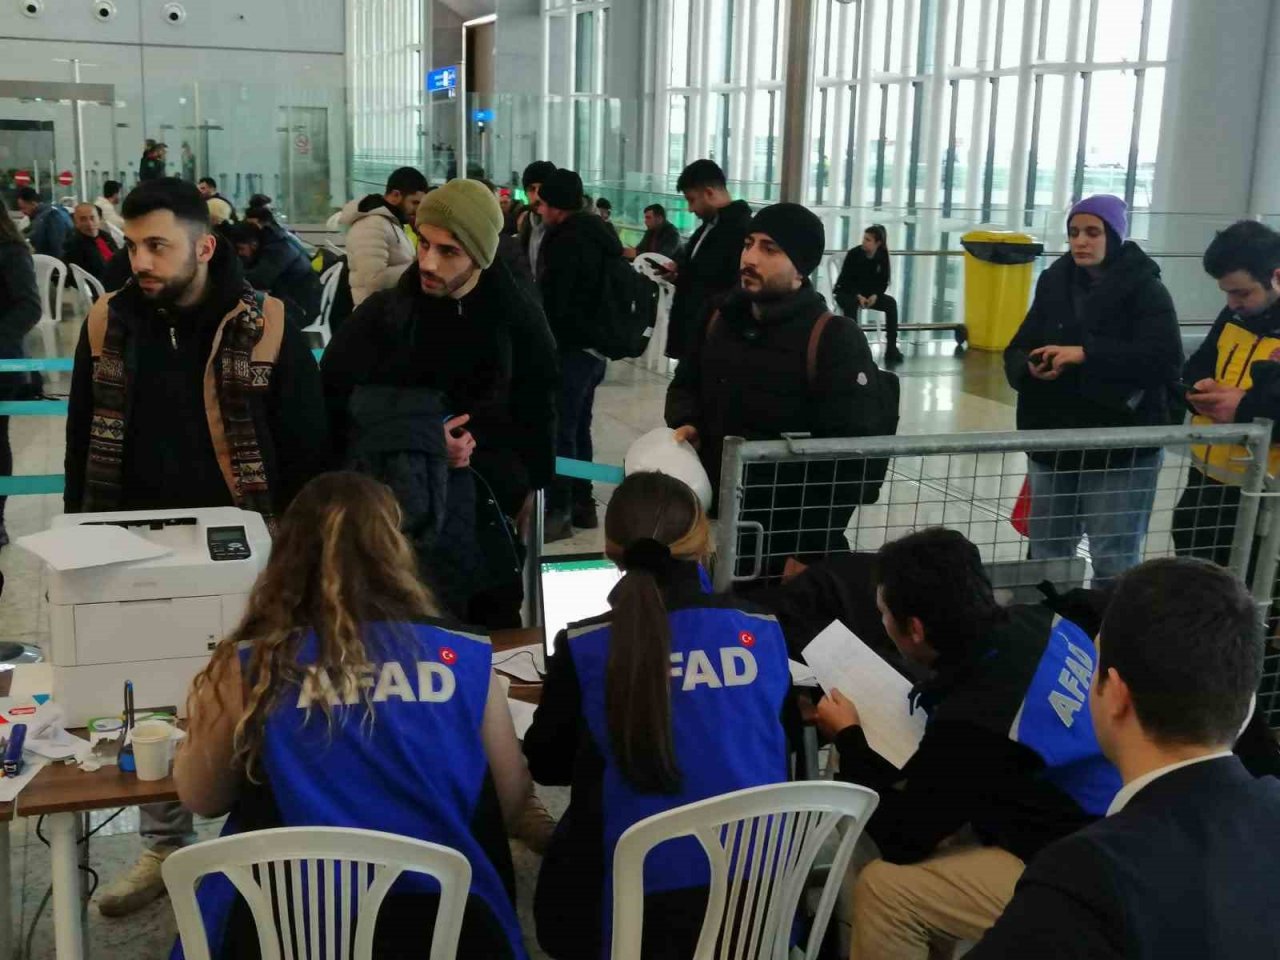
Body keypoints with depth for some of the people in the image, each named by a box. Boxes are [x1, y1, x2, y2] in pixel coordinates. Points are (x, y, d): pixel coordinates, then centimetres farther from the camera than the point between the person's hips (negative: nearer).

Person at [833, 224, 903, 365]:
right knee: (852, 303, -38)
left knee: (891, 303, -20)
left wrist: (875, 295, -21)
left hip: (869, 294, 4)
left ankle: (891, 348, -20)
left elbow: (884, 281, -2)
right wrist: (858, 296, -29)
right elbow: (845, 280, -15)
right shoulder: (853, 254, -17)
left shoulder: (883, 256, -6)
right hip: (846, 292, -4)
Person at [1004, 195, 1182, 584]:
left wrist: (1086, 354, -26)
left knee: (1115, 563, -1)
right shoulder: (1054, 283, 6)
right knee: (1046, 556, 15)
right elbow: (1016, 353, 8)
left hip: (1123, 449, -5)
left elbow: (1165, 360, -20)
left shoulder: (1146, 290, -7)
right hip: (1053, 443, 5)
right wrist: (1032, 368, -16)